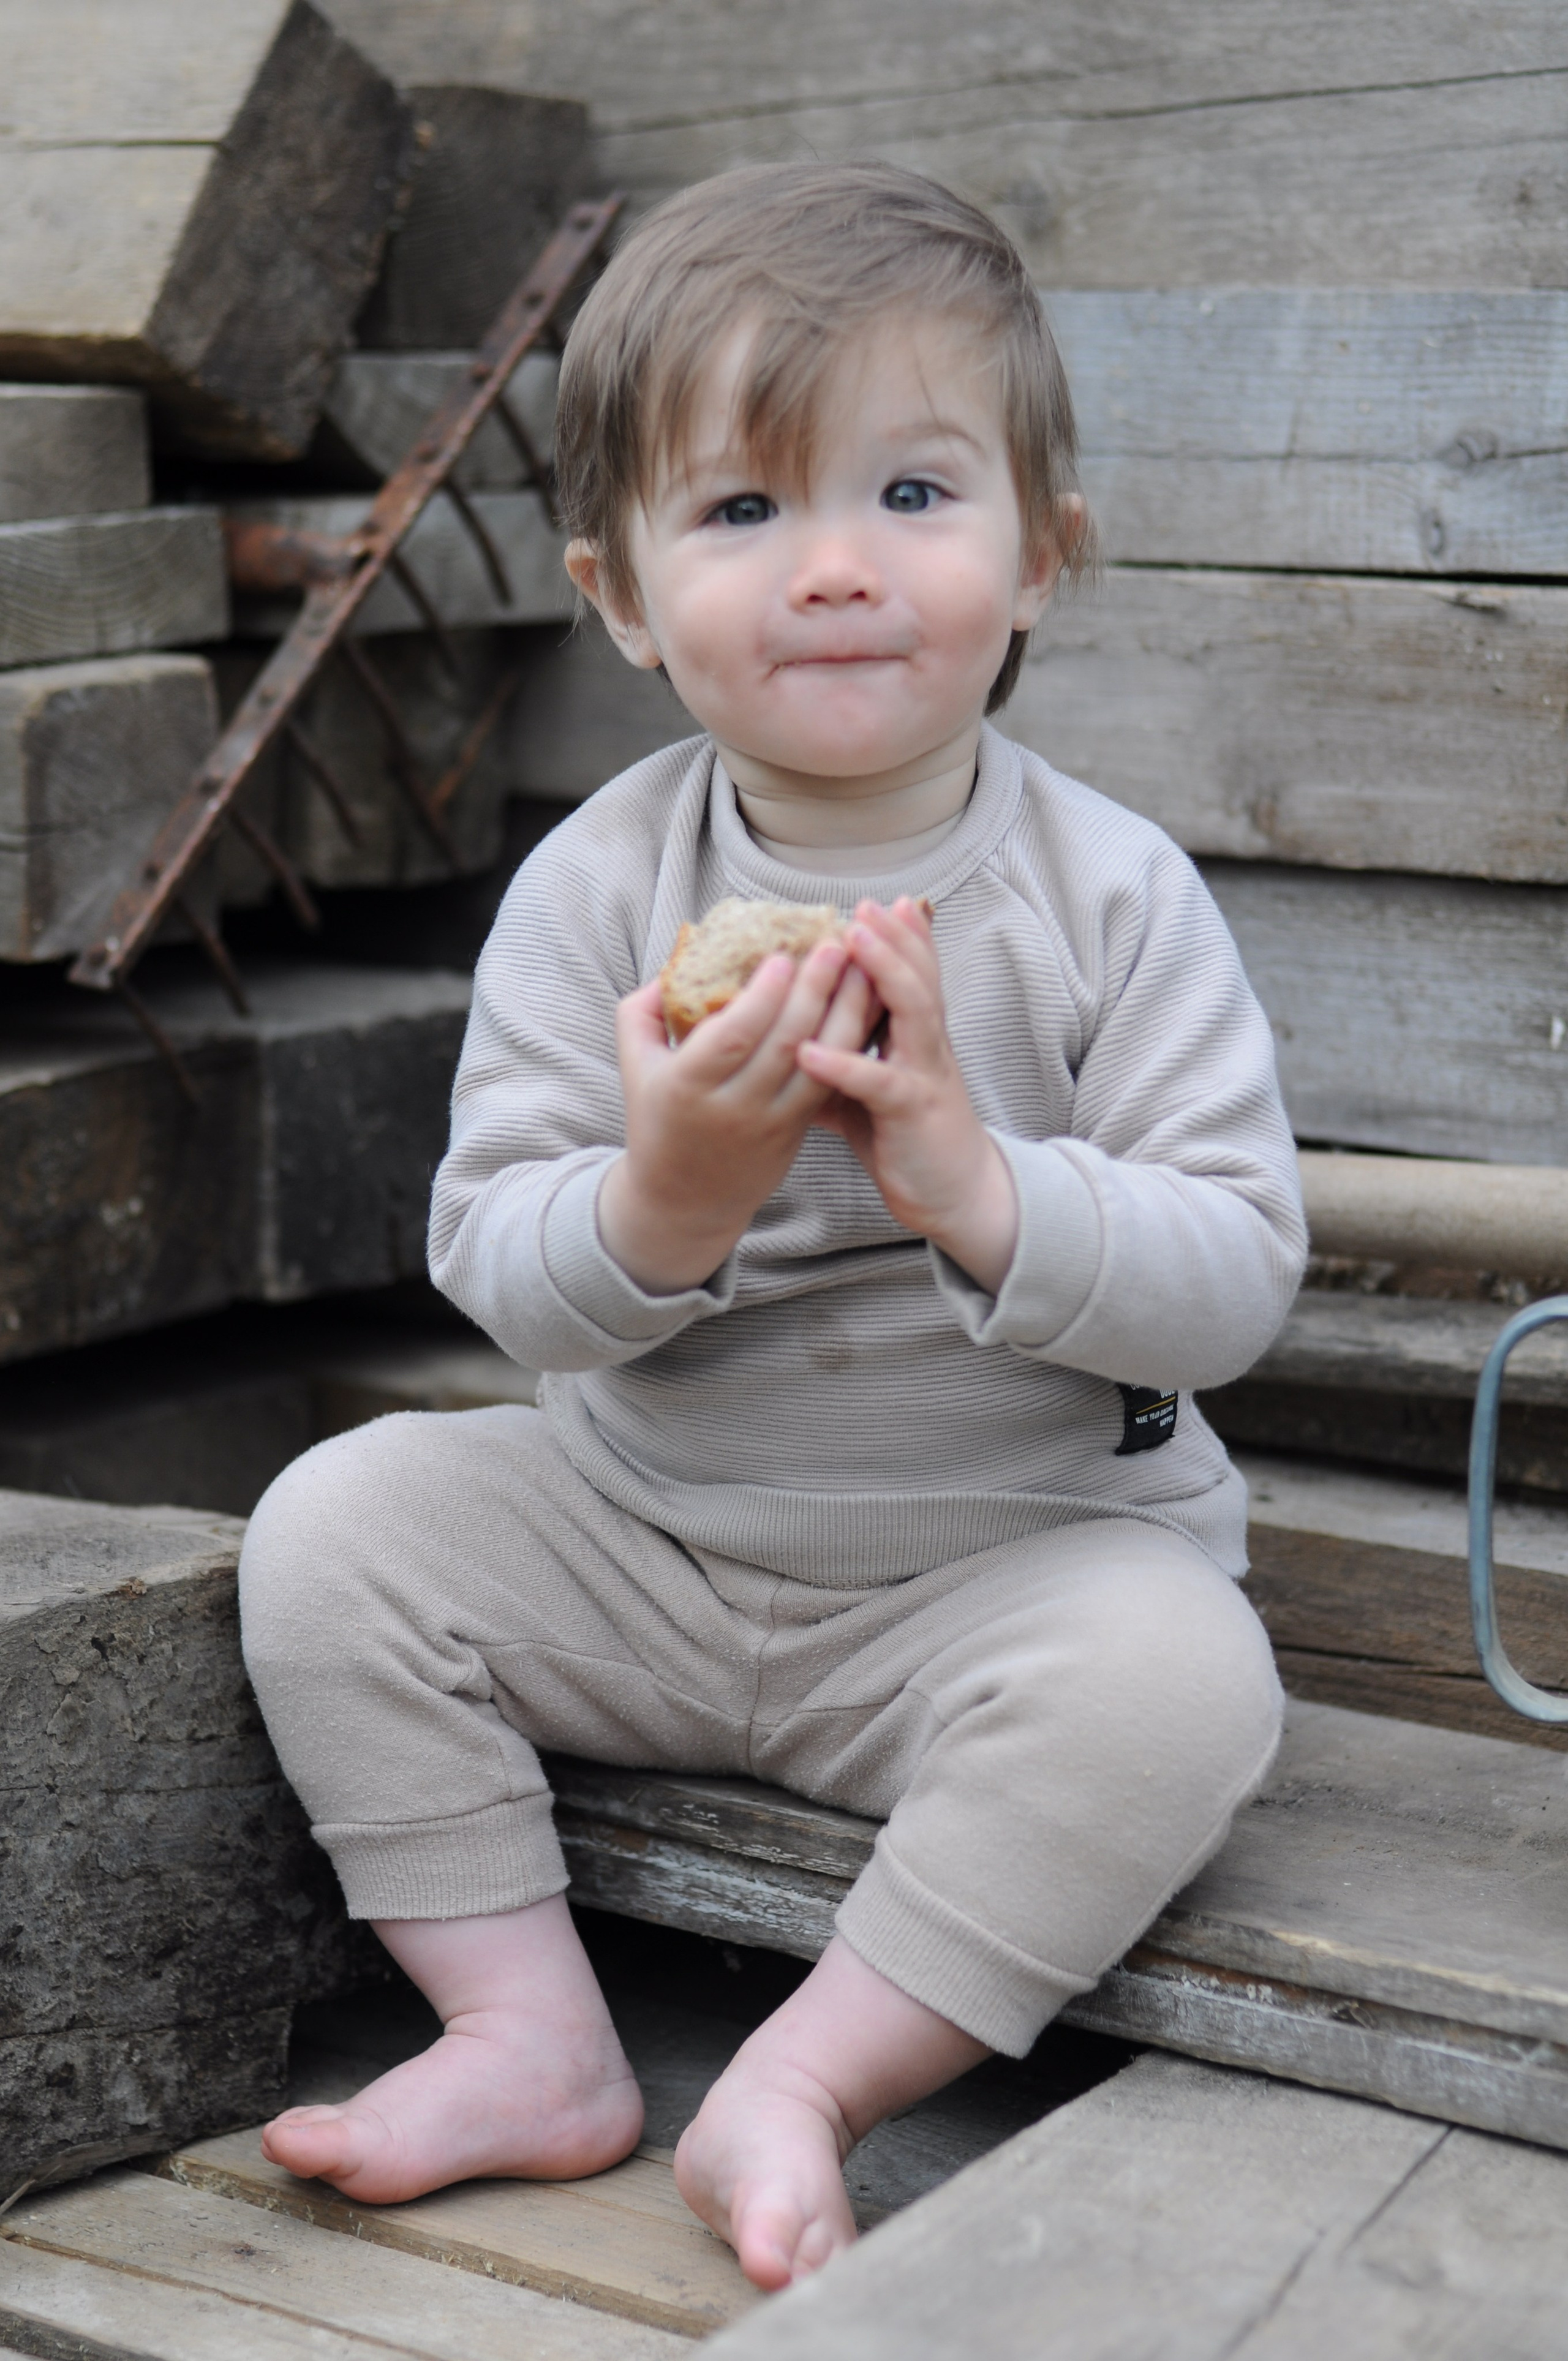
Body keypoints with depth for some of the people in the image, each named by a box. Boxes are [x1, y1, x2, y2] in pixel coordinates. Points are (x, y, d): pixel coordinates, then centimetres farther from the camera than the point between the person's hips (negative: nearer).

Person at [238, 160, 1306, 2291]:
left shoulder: (1116, 900, -12)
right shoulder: (598, 890, -7)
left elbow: (1238, 1277, -16)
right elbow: (495, 1273, -10)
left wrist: (980, 1185, -33)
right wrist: (662, 1202, -31)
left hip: (1024, 1546, -2)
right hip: (647, 1541, 3)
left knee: (1177, 1672, -31)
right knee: (336, 1522, -12)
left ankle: (804, 2084, -15)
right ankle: (533, 2037, -3)